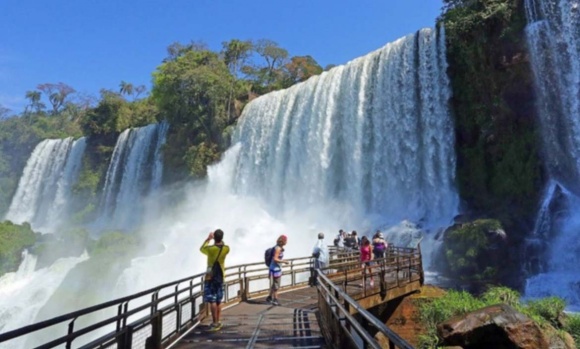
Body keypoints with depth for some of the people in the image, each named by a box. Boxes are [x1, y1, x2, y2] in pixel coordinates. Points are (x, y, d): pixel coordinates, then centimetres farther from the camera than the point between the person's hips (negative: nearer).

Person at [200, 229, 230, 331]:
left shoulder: (211, 248, -17)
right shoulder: (226, 248, -6)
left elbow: (202, 249, 5)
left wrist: (208, 239, 15)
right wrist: (220, 239, 16)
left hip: (210, 277, -5)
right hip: (220, 277, 5)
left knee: (212, 300, -3)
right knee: (218, 300, 15)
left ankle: (215, 323, -4)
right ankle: (217, 322, 23)